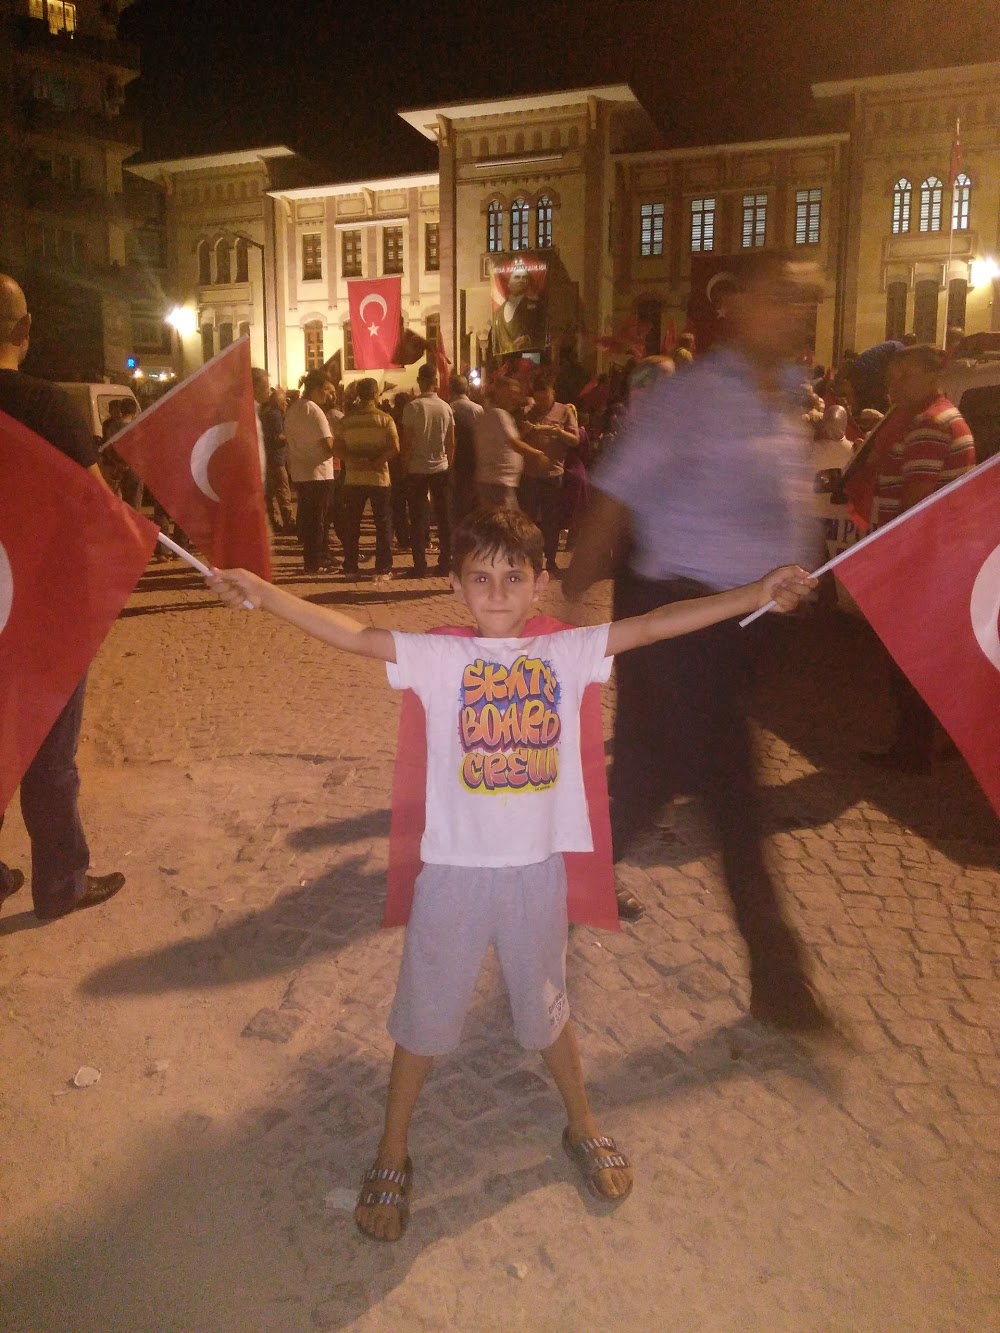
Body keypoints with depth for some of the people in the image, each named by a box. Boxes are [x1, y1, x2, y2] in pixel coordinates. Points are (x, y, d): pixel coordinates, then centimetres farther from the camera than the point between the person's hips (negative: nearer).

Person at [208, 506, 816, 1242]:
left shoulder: (567, 652, -2)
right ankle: (393, 1154, 38)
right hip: (454, 870, -1)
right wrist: (263, 592, -28)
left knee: (547, 1009, 22)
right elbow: (353, 634, -17)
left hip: (537, 868, 2)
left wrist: (757, 593, -8)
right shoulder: (438, 657, -8)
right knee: (424, 1017, 15)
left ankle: (582, 1126, 49)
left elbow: (653, 625, -6)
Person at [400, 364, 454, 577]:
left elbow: (407, 441, -10)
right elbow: (451, 442, 4)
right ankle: (445, 562, 12)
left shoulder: (413, 407, -9)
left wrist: (406, 464, 0)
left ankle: (420, 565, 0)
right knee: (443, 517, 9)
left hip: (417, 469, -3)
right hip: (440, 467, 3)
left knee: (418, 518, 2)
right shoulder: (446, 408, 2)